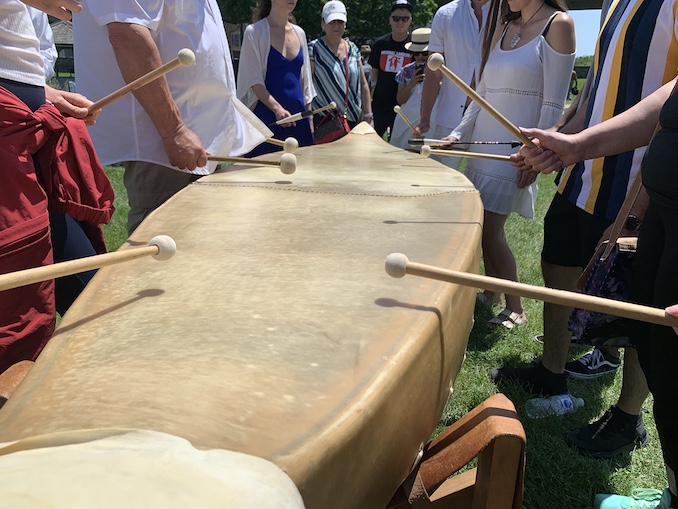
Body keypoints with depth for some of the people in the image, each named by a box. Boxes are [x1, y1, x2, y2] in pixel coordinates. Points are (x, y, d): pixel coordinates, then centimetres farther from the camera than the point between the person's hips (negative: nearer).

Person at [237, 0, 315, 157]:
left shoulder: (299, 33, 13)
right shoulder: (255, 32, -5)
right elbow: (254, 80, -11)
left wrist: (309, 121, 11)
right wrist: (277, 108, -24)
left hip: (298, 116, 6)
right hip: (268, 118, -5)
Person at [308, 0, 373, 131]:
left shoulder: (352, 48, 12)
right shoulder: (313, 49, -3)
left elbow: (363, 84, 13)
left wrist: (368, 116, 7)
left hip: (353, 120, 4)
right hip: (324, 120, -4)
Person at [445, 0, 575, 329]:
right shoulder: (504, 29, 13)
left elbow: (553, 104, -12)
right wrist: (458, 135, 9)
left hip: (515, 149, -7)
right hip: (483, 142, 7)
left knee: (490, 230, -7)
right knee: (484, 227, 10)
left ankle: (515, 309, 8)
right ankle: (490, 293, 26)